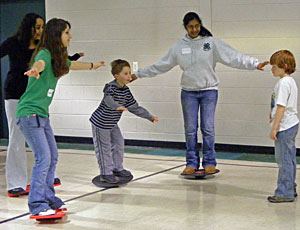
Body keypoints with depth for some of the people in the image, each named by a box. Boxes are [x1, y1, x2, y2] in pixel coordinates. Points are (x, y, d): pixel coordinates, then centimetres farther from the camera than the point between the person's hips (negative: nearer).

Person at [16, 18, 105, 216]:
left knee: (53, 157, 12)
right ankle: (37, 204, -8)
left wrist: (92, 66, 51)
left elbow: (71, 64, 34)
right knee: (43, 157, -14)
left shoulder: (59, 57, 12)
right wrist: (35, 70, -66)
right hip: (29, 113, -10)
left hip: (42, 114, 10)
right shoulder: (45, 54, -16)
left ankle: (48, 198, 22)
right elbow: (40, 63, -42)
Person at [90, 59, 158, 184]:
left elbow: (134, 107, 7)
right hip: (100, 122, -8)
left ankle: (117, 168, 30)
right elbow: (108, 99, -47)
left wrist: (149, 117, 6)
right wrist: (118, 106, -67)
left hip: (112, 124, 8)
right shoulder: (111, 87, -25)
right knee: (104, 148, -1)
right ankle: (106, 173, 9)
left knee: (119, 144, 14)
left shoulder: (126, 90, -1)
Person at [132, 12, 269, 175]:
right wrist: (139, 74, 11)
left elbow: (233, 57, -8)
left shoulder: (211, 43, -3)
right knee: (190, 129, 4)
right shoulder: (179, 47, 4)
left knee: (208, 128, -1)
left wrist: (255, 64, -17)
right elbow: (161, 65, 11)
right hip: (188, 92, 2)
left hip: (209, 91, -2)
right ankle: (192, 163, 14)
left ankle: (209, 162, 11)